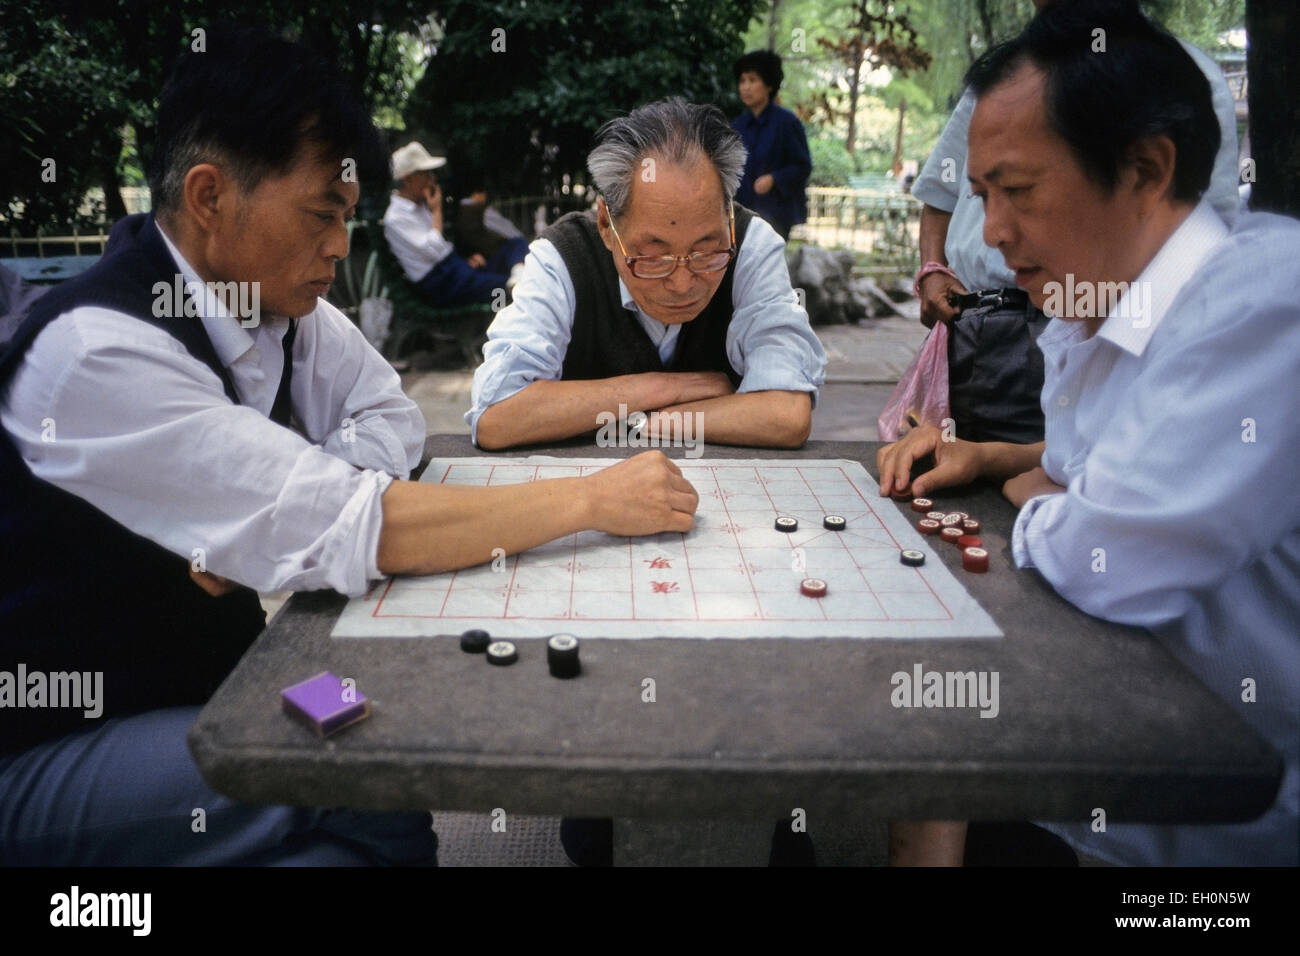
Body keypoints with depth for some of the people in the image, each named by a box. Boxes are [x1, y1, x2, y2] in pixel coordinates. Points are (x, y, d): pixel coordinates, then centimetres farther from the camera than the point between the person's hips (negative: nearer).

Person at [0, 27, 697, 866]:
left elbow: (390, 418, 4)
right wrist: (595, 499, -25)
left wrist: (251, 531, -15)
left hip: (210, 683, 7)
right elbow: (351, 530, -31)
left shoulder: (278, 297, -3)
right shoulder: (98, 350, -27)